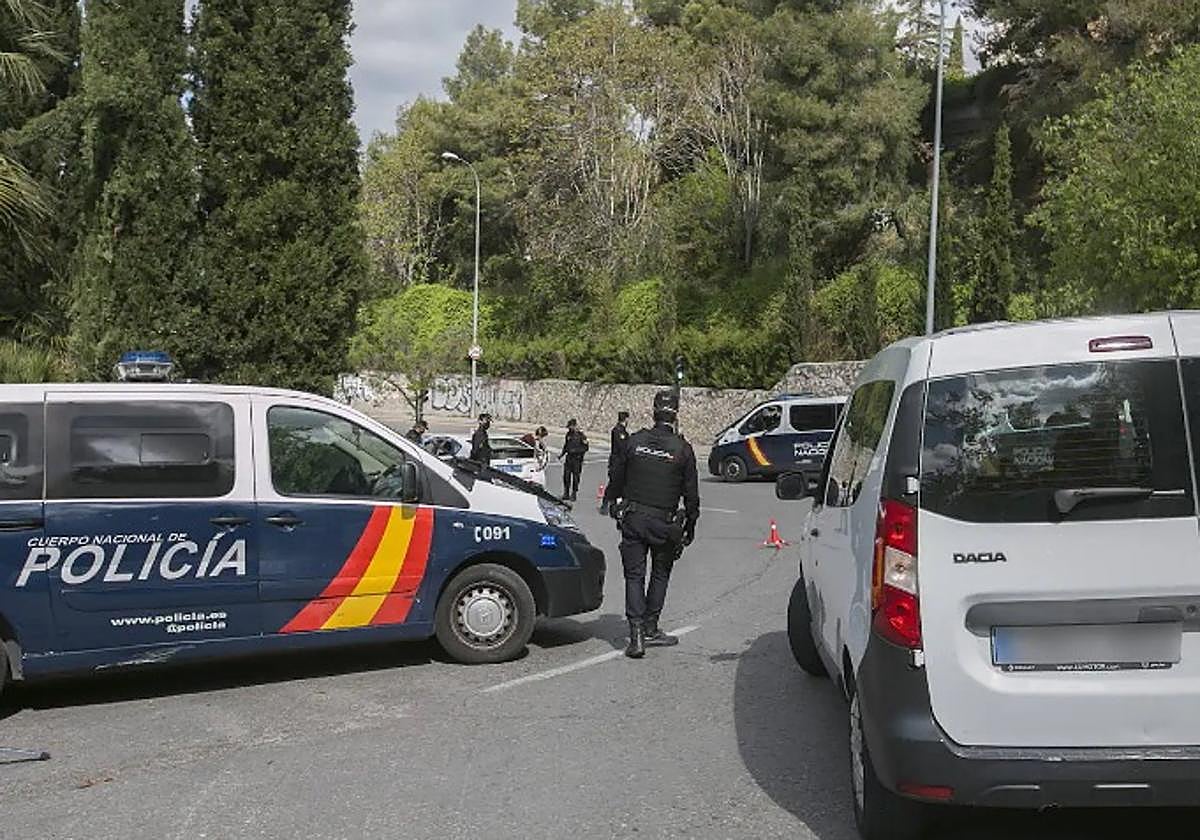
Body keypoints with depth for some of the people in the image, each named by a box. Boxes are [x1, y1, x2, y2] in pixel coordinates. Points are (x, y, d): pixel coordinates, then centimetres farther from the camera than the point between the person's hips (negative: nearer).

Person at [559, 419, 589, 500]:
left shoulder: (581, 435, -5)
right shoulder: (569, 434, 12)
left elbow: (585, 448, -7)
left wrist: (576, 450, -18)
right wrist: (561, 454, 12)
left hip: (577, 459, -5)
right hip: (569, 458, 5)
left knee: (575, 477, -1)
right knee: (566, 476, 1)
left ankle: (574, 494, 6)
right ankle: (566, 494, 8)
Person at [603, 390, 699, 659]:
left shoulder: (633, 442, 0)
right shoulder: (683, 449, -4)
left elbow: (615, 480, 8)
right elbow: (691, 493, 0)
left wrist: (613, 505, 24)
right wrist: (690, 526, 11)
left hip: (633, 518, 1)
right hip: (664, 523, -1)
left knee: (634, 575, 4)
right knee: (660, 574, 17)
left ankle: (637, 635, -6)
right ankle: (650, 629, 19)